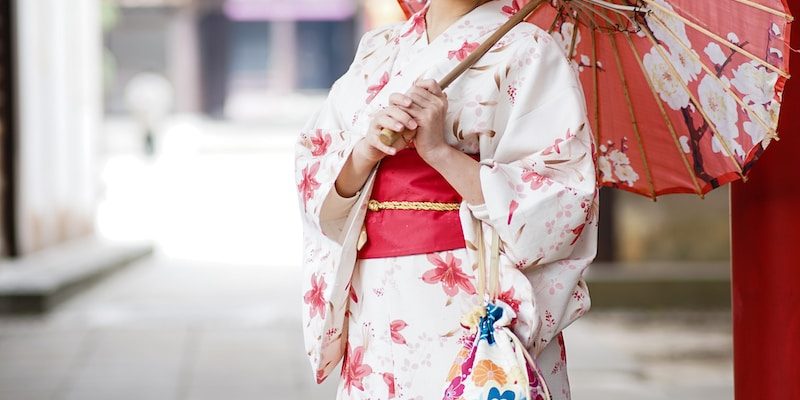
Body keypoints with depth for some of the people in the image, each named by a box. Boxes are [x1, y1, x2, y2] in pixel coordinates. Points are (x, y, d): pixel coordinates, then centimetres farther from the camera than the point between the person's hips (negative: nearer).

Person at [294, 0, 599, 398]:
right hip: (375, 310, 4)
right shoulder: (377, 52, 11)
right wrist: (367, 151, -14)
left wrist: (439, 150, -18)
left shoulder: (527, 51, -3)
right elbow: (315, 188, 6)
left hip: (473, 309, -4)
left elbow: (562, 204, -12)